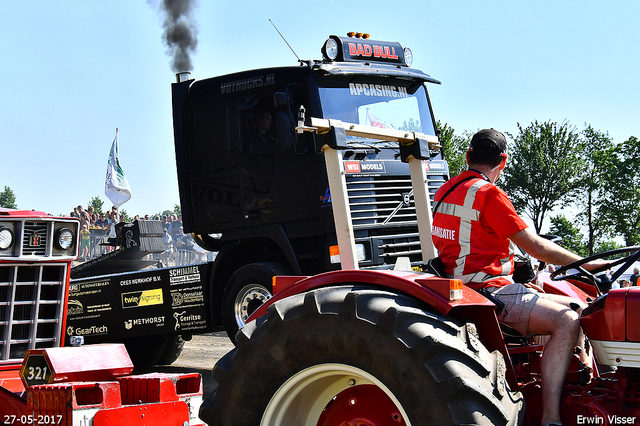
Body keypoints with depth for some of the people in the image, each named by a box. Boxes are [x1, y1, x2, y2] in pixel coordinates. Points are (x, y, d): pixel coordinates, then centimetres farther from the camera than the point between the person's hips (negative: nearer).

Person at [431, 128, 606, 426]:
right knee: (566, 322, -25)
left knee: (573, 306, 13)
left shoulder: (445, 191, 13)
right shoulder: (488, 193, -15)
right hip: (489, 293, -10)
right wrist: (587, 263, -2)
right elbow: (536, 247, -13)